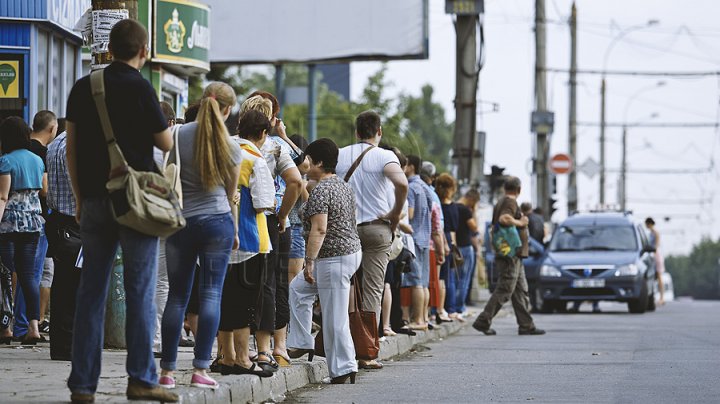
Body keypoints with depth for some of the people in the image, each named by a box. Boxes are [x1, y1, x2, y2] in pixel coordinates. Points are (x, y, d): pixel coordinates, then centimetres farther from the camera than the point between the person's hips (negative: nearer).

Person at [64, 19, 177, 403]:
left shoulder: (83, 88, 7)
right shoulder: (139, 88, -8)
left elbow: (71, 148, 8)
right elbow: (165, 142, -1)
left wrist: (79, 197, 15)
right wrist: (159, 122, 20)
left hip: (94, 199, 4)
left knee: (91, 292, 6)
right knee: (140, 291, 0)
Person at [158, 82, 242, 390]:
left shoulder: (179, 136, -1)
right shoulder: (230, 146, 0)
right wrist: (235, 231, 25)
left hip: (181, 222, 1)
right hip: (218, 221, -1)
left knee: (177, 295, 6)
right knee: (211, 293, 0)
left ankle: (167, 371, 5)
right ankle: (200, 370, -6)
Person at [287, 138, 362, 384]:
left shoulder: (320, 190, -17)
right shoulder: (344, 187, 14)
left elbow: (319, 230, -24)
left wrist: (309, 262, -21)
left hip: (333, 258, -11)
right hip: (351, 251, 11)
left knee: (335, 318, -6)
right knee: (298, 289, 23)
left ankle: (343, 369, -4)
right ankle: (301, 343, 23)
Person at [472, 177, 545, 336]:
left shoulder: (501, 202, 17)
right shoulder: (510, 202, -13)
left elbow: (494, 226, 23)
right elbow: (504, 219, -32)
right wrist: (520, 223, -18)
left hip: (515, 256, 11)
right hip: (511, 255, -11)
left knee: (521, 291, 10)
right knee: (504, 291, -8)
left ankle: (526, 325, 10)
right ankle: (483, 322, -8)